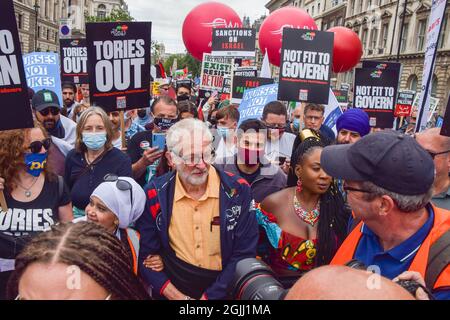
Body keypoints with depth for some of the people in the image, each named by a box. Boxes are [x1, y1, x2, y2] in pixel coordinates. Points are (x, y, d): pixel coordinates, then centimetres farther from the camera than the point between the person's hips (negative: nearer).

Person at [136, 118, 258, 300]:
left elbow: (244, 254, -7)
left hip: (222, 292, 0)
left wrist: (210, 296, -12)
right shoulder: (154, 194, -5)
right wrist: (176, 296, -10)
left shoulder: (238, 190, -9)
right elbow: (145, 254, 0)